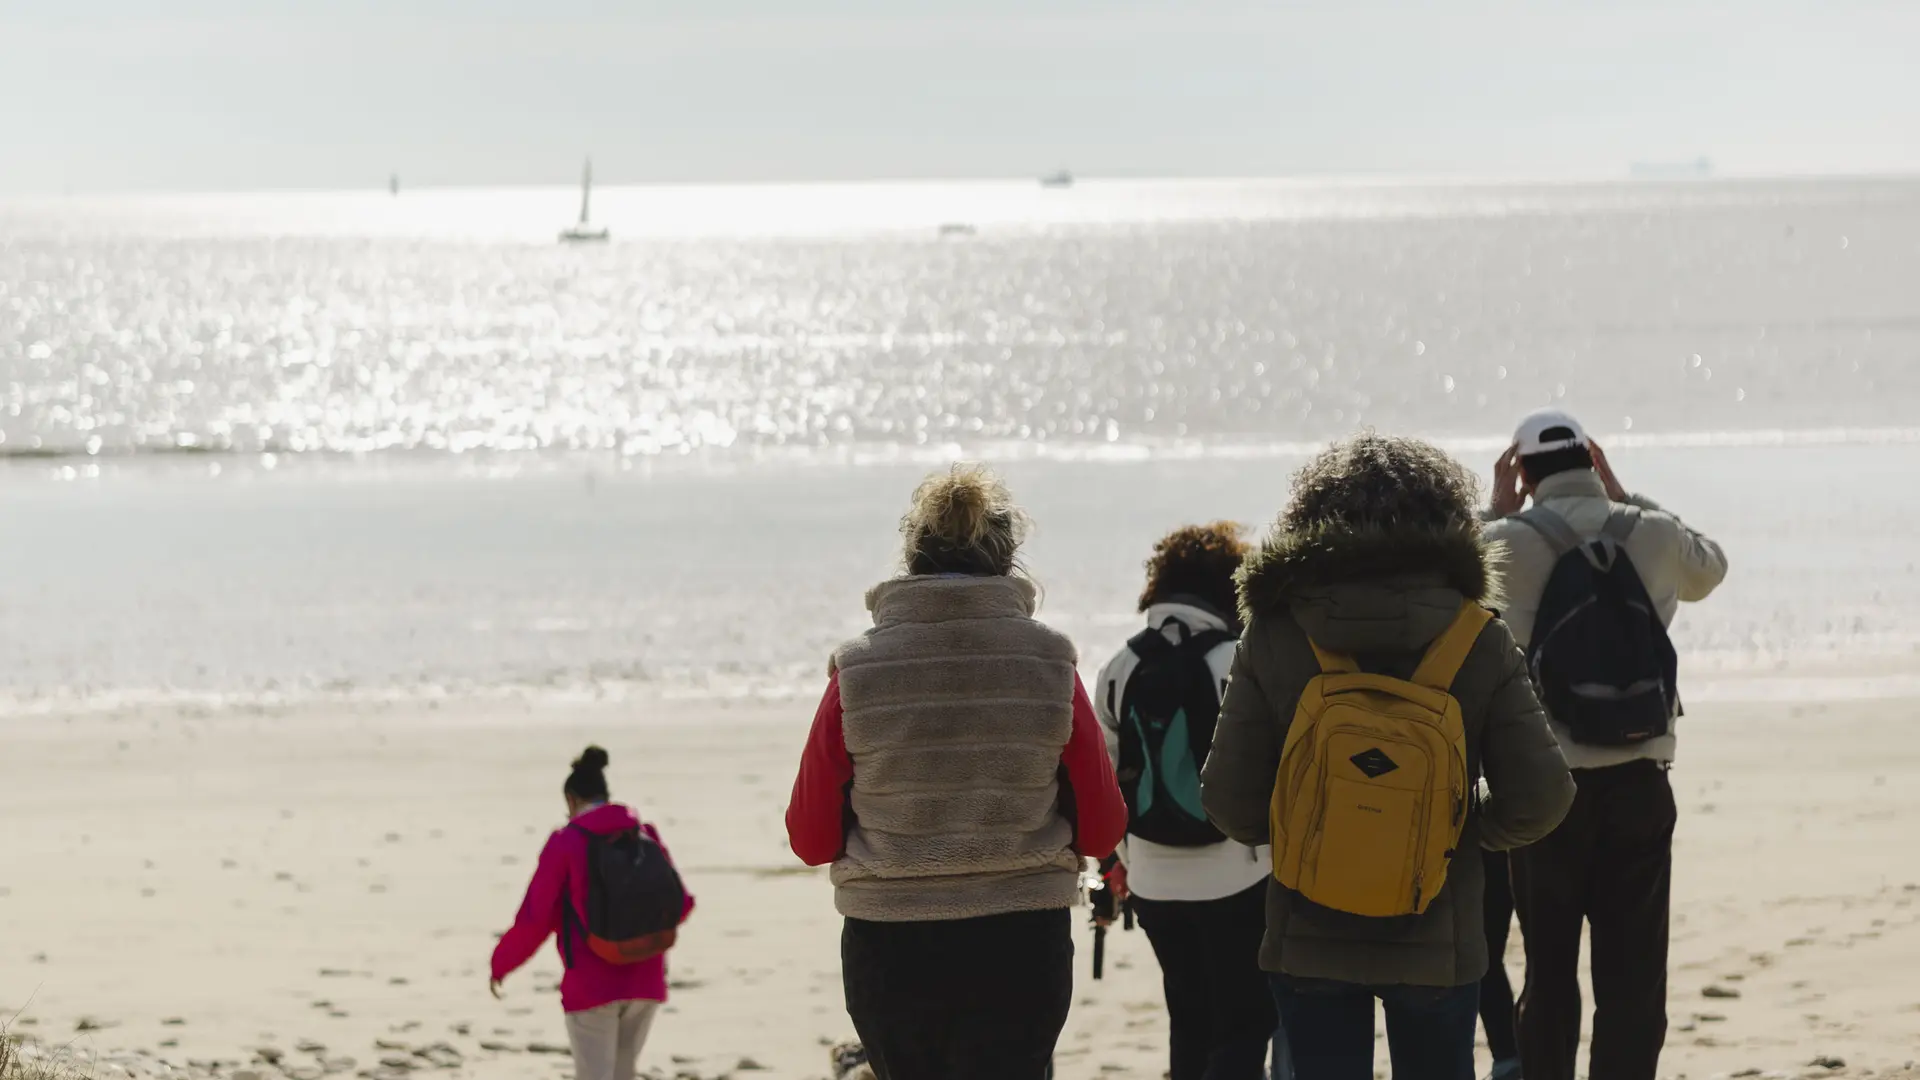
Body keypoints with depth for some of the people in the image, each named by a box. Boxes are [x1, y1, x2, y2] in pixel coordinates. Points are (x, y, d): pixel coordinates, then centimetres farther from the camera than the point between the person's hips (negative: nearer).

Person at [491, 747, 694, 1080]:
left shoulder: (566, 842, -7)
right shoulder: (646, 835, 5)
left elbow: (535, 918, -9)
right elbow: (679, 904, 8)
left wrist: (501, 965, 6)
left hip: (591, 987, -4)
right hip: (645, 982, 5)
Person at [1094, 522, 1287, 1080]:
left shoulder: (1119, 670, 4)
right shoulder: (1238, 663, -13)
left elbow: (1110, 778, 10)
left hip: (1154, 880, 5)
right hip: (1236, 877, -5)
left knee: (1191, 1022, 18)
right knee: (1245, 1024, 0)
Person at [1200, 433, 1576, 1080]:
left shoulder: (1273, 639, -8)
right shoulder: (1480, 643, -7)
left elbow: (1230, 803, -8)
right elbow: (1539, 799, -8)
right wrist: (1464, 831, 10)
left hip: (1308, 943, 0)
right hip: (1436, 946, 0)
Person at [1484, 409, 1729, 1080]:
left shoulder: (1509, 543, -7)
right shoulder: (1651, 534, 0)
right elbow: (1710, 570, 24)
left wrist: (1498, 513, 18)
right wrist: (1622, 496, 22)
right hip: (1639, 781, 1)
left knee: (1550, 974, 10)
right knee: (1632, 976, 3)